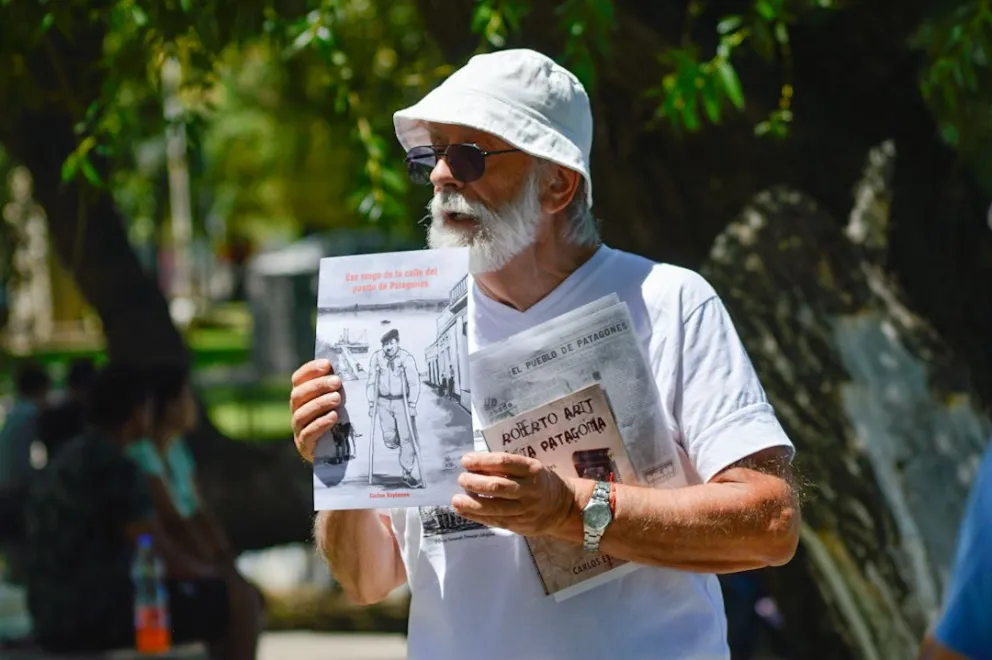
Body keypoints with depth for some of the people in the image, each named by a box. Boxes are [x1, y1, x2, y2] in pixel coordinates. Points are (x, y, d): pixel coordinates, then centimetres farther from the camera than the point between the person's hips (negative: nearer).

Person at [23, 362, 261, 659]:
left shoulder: (67, 460, 14)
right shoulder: (115, 468, -16)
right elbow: (166, 558, -17)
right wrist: (211, 575, 3)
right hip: (97, 618, -10)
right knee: (239, 603, -2)